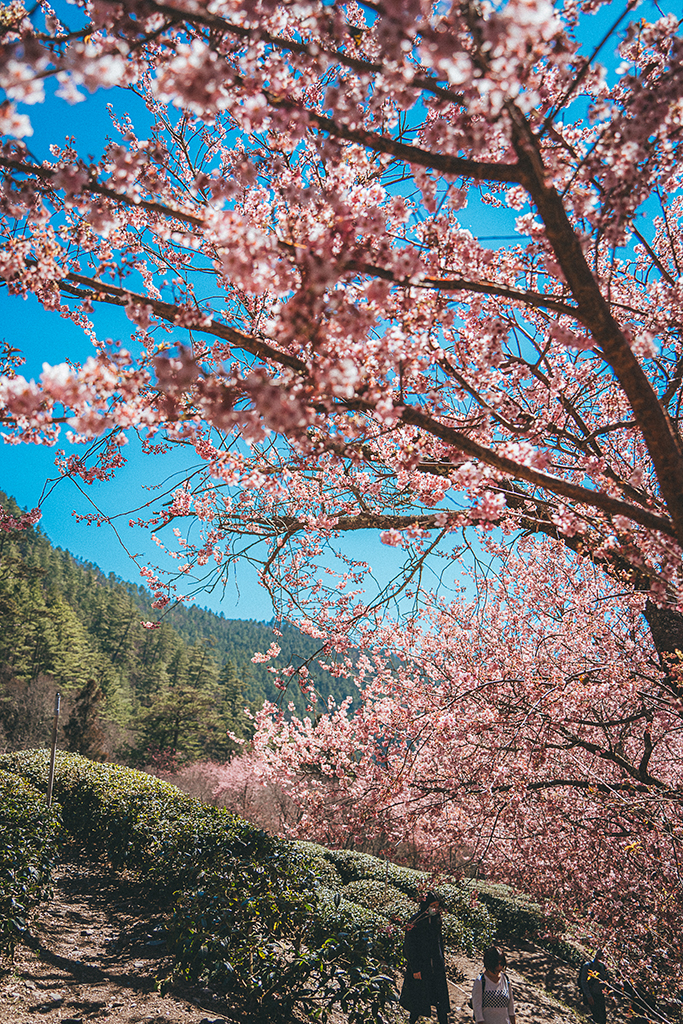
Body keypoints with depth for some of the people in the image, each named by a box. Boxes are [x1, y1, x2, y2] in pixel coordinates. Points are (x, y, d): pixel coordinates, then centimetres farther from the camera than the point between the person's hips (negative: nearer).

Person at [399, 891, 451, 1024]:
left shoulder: (436, 919, 0)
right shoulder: (415, 922, -20)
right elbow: (410, 947, -16)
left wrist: (441, 960, 17)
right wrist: (415, 969, -15)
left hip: (436, 964, 5)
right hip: (421, 965, -5)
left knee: (441, 997, 5)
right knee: (420, 998, 8)